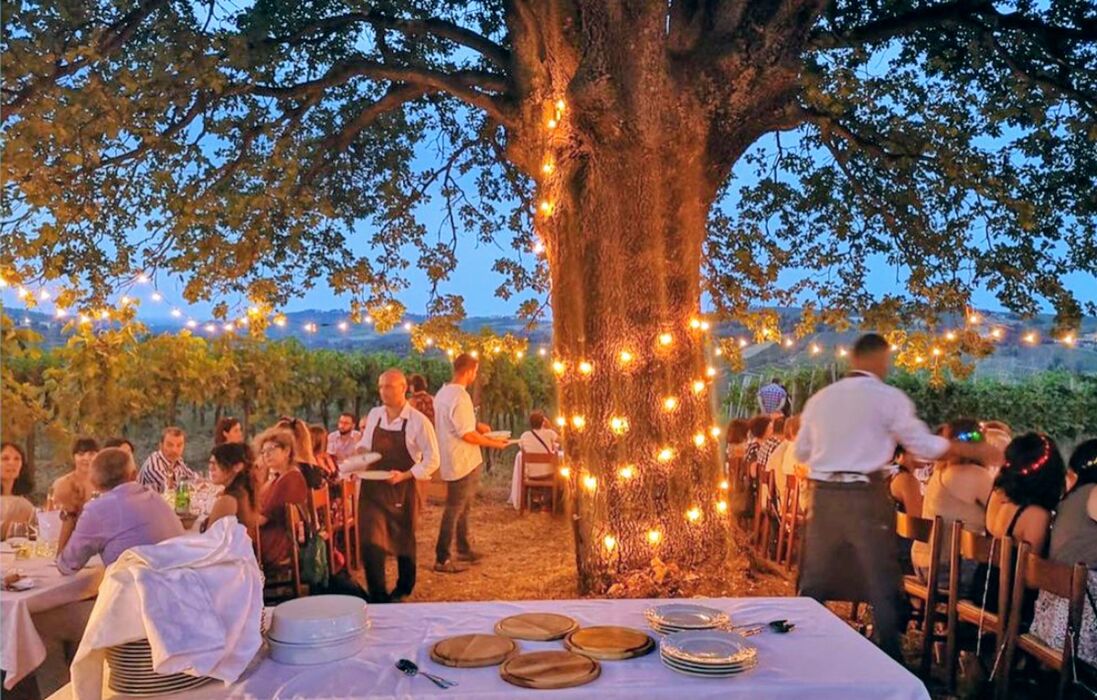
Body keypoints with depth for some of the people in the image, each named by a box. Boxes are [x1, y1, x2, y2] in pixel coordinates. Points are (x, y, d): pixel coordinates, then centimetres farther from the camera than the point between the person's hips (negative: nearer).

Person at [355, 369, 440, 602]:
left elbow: (432, 460, -10)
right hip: (372, 488, 3)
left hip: (402, 489, -3)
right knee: (370, 542, -6)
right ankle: (378, 597, 3)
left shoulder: (418, 421, -12)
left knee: (403, 541, 12)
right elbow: (364, 445, 15)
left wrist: (405, 475, -20)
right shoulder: (374, 415, 3)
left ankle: (403, 591, 33)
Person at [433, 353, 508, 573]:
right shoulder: (460, 396, -23)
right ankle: (442, 559, 4)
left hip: (455, 461, 10)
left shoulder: (443, 392, 9)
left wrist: (476, 426, 15)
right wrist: (494, 443, -11)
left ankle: (463, 549, 33)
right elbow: (467, 435, -23)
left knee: (462, 507, 21)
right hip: (463, 462, -10)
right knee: (454, 509, -2)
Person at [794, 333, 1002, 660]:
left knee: (814, 580, 14)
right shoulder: (889, 397, -5)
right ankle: (889, 654, 11)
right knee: (882, 582, 6)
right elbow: (923, 444, -5)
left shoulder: (820, 398, 8)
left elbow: (801, 452, 13)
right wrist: (975, 451, 5)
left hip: (823, 494, 4)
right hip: (866, 497, -4)